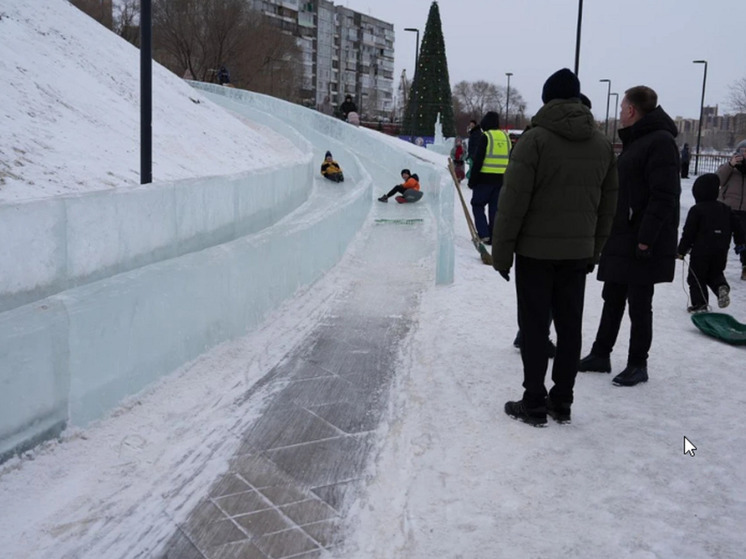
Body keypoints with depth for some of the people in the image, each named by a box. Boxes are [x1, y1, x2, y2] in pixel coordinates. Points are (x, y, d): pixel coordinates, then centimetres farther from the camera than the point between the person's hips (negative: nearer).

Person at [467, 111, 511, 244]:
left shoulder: (485, 137, -9)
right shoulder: (506, 137, 9)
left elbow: (478, 161, -12)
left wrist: (472, 180, -6)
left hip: (485, 178, -5)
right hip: (501, 179, 5)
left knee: (477, 205, 7)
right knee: (495, 208, 10)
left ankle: (483, 234, -5)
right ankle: (493, 237, 10)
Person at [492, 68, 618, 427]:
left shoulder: (535, 138, -11)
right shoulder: (603, 144, 7)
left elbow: (513, 201, -14)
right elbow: (608, 206, 11)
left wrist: (501, 251, -7)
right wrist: (594, 251, 18)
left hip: (536, 250, -5)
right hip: (578, 252, 5)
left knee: (535, 327, 2)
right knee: (570, 326, 10)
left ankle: (534, 404, 8)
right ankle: (562, 402, 19)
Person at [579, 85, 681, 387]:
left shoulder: (660, 142, -14)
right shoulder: (634, 141, 16)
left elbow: (664, 197, -21)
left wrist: (646, 240, -23)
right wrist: (610, 232, 17)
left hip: (643, 242, -9)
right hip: (621, 238, 9)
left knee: (639, 304, 1)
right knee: (612, 300, 15)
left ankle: (637, 365, 12)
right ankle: (600, 355, 25)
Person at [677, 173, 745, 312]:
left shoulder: (696, 210, -9)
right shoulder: (725, 209, 9)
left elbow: (688, 232, -11)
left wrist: (681, 250, -4)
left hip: (701, 250, -5)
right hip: (721, 252, 5)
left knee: (696, 277, 6)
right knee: (715, 274, 21)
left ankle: (699, 304, 2)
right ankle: (722, 286, -9)